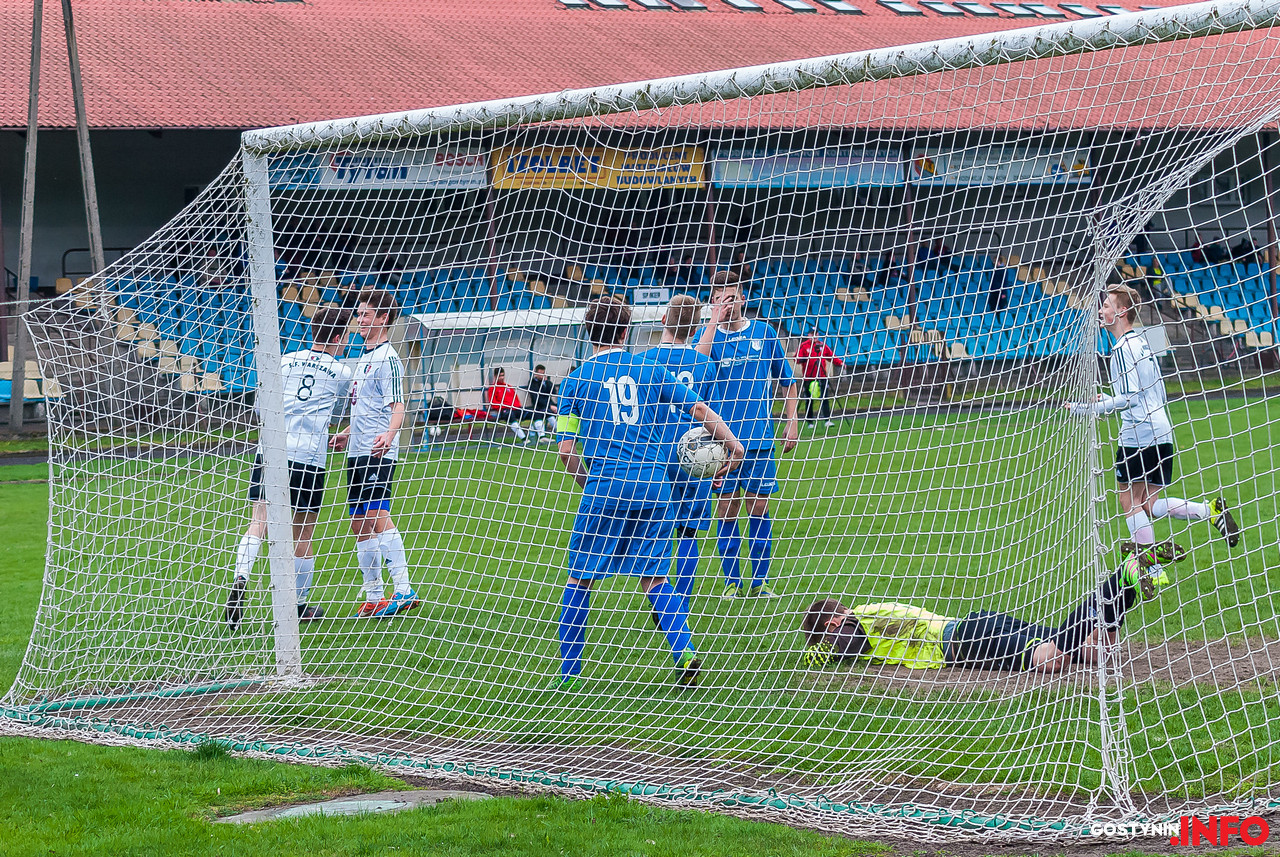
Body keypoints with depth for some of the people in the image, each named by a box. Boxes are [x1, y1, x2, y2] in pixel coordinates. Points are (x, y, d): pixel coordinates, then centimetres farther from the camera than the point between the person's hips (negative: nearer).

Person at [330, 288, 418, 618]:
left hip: (378, 454, -10)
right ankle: (374, 597, 14)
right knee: (359, 525, 9)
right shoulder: (364, 358, 20)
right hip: (358, 452, 10)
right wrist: (346, 434, 33)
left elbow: (397, 406, -18)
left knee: (377, 517, -20)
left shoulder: (387, 358, -9)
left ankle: (403, 589, -23)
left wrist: (389, 434, -34)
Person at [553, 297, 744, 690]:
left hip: (604, 487, -2)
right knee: (654, 578, 11)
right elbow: (701, 410, 9)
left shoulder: (574, 381, 5)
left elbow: (566, 451, 2)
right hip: (653, 487, 2)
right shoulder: (650, 371, 10)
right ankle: (684, 650, -9)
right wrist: (734, 447, 21)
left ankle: (569, 671, 10)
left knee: (580, 578, 9)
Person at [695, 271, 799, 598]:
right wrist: (715, 321, -18)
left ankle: (759, 581, 11)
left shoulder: (763, 331, 6)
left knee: (759, 507, 3)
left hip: (760, 436, 1)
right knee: (726, 509, 1)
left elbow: (787, 379, 14)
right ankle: (732, 582, 9)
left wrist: (792, 421, 6)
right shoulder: (708, 334, 3)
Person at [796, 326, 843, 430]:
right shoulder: (803, 346, 3)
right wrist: (802, 359, -25)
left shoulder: (823, 345, 12)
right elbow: (797, 358, -4)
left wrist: (840, 362, -2)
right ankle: (810, 422, 15)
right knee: (809, 400, 4)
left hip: (822, 377, 1)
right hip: (808, 378, -1)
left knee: (824, 398, -9)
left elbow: (831, 357, 13)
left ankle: (827, 420, -13)